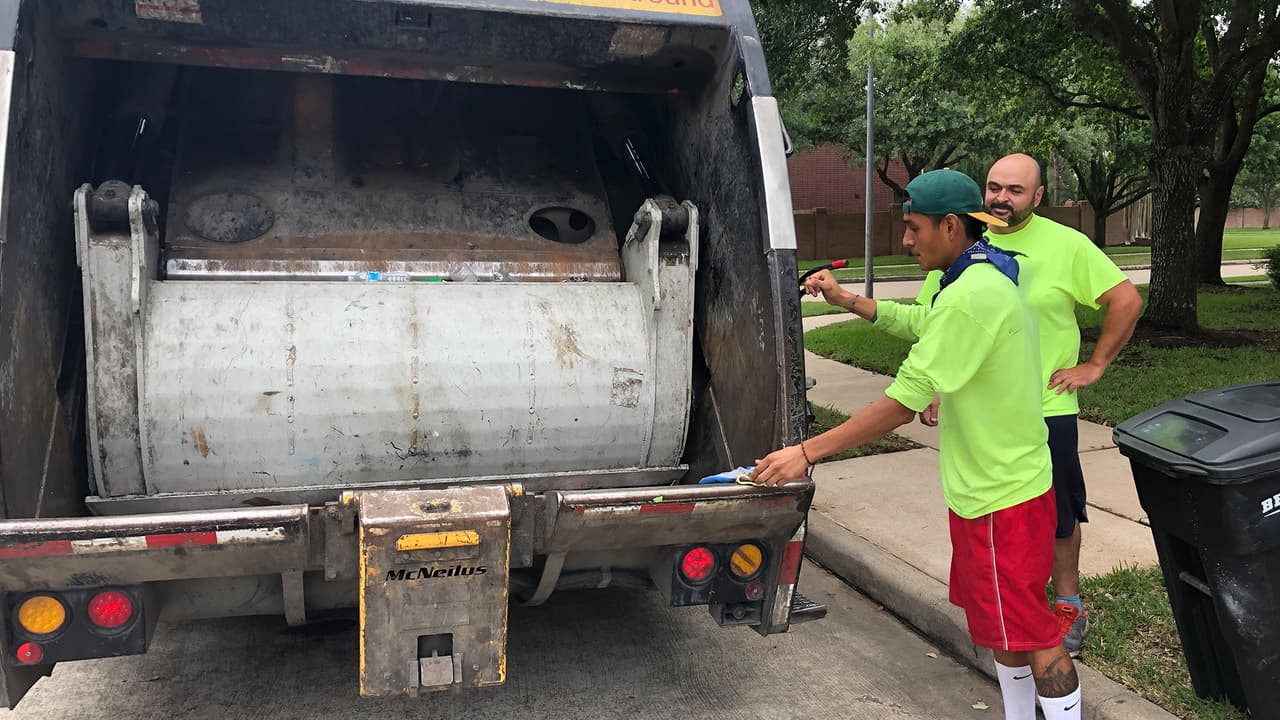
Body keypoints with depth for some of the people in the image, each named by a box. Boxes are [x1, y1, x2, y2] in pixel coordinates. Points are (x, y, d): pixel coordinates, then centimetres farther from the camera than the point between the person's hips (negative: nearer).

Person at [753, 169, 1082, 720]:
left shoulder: (969, 298, -25)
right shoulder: (991, 280, 8)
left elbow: (901, 404, -27)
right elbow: (920, 323, 25)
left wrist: (806, 453, -24)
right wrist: (846, 299, 20)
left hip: (1000, 497, -10)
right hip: (1000, 483, 10)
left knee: (1028, 632, 3)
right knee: (1001, 623, 21)